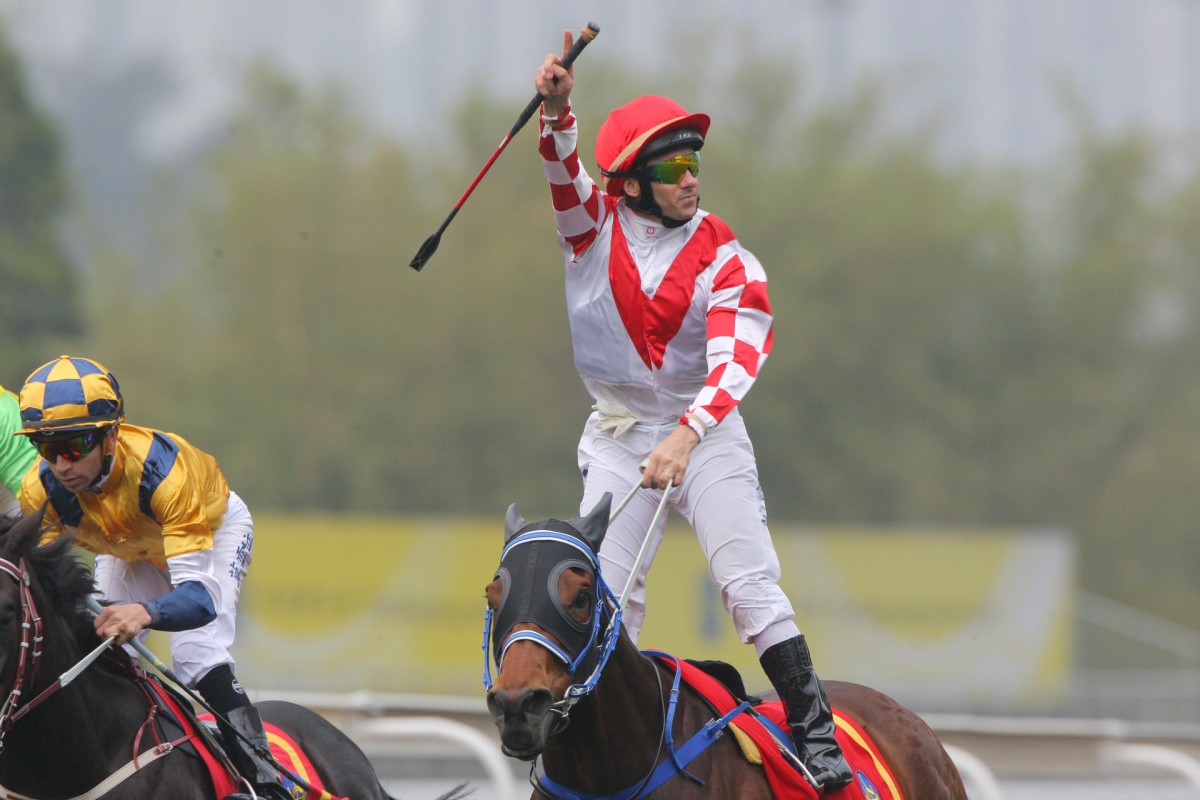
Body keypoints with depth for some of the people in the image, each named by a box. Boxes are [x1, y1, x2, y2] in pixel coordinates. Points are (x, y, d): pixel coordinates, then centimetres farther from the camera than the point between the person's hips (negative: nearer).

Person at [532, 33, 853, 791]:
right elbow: (563, 168, -24)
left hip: (705, 430, -2)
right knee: (607, 591, -1)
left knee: (750, 580, -11)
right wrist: (557, 108, -46)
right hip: (617, 435, 2)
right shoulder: (595, 224, -4)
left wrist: (686, 436, -40)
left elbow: (734, 359, -24)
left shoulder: (726, 261, -11)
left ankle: (814, 727, -10)